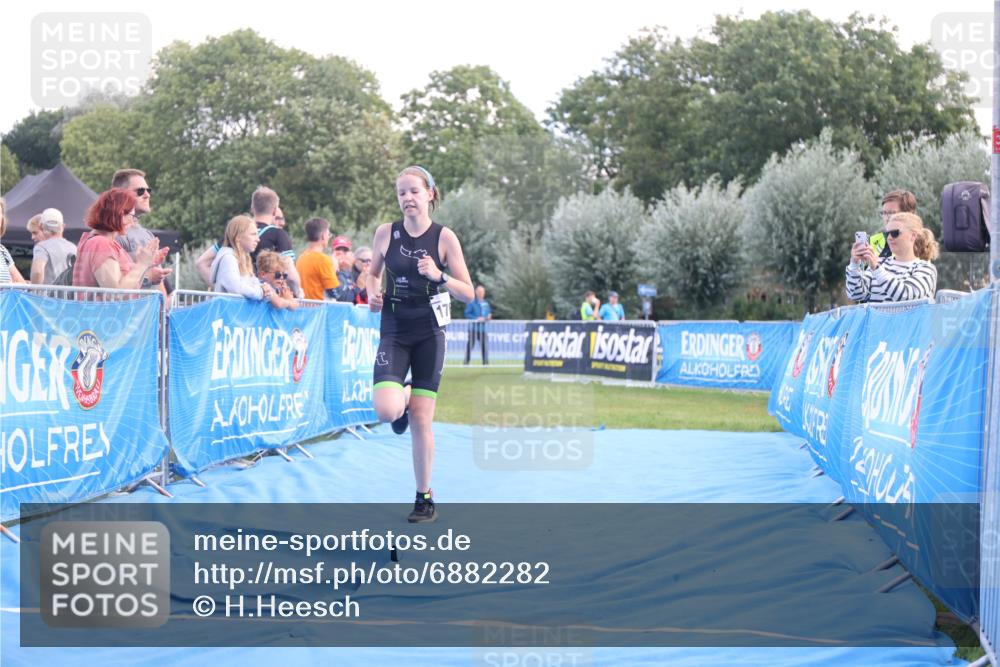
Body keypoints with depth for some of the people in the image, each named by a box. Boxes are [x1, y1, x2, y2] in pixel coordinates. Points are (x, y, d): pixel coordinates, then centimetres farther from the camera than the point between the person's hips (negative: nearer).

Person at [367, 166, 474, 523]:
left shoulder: (444, 237, -5)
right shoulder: (386, 232, 0)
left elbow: (468, 293, -3)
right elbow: (373, 272, 17)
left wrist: (438, 276, -21)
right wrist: (373, 293, -4)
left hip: (429, 333, -1)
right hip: (394, 331, 1)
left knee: (421, 419, -1)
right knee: (386, 411, -19)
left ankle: (425, 498, 13)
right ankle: (403, 397, 20)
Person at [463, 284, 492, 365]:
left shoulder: (486, 303, 13)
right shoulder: (472, 302, -4)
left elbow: (489, 312, 24)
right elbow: (467, 314, -8)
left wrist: (488, 317, 1)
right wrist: (477, 318, -17)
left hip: (482, 327, 4)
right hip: (473, 327, -4)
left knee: (484, 344, -1)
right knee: (470, 344, -4)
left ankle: (485, 362, 4)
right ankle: (466, 362, 0)